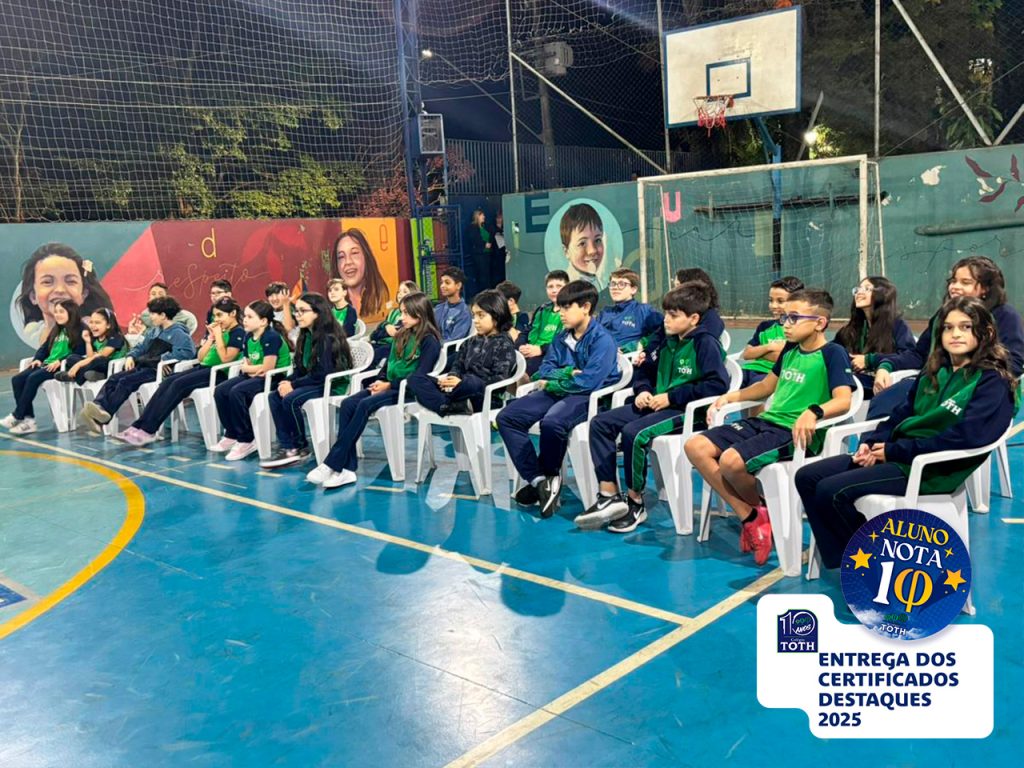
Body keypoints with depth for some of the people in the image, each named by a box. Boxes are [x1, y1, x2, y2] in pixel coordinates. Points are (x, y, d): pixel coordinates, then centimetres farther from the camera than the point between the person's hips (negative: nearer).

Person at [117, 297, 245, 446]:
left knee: (179, 384, -24)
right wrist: (210, 337, 3)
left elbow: (225, 358, -17)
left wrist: (218, 335, -12)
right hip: (204, 367, 8)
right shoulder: (215, 330, 20)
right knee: (167, 382, -13)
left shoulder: (238, 332, -4)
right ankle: (138, 427, -21)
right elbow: (200, 357, 13)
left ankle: (148, 430, -25)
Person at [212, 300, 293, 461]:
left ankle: (246, 440, -16)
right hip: (256, 376, 9)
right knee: (220, 391, -5)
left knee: (236, 392, -28)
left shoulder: (271, 337, -19)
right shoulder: (249, 337, 7)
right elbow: (248, 365, 11)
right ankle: (232, 435, 6)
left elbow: (267, 368, -22)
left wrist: (246, 368, -5)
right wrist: (252, 370, -14)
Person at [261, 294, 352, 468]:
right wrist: (288, 382, -8)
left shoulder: (328, 338, -17)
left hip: (332, 384, -9)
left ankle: (301, 448, -10)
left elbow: (323, 374, -22)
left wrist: (293, 385, -18)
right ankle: (286, 446, -13)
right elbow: (301, 369, 12)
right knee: (275, 396, -8)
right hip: (314, 382, 9)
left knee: (291, 399, -26)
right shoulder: (306, 336, 10)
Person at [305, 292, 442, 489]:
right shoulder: (402, 335, 19)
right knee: (347, 404, -18)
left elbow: (420, 374, -14)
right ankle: (347, 468, -27)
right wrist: (379, 381, 0)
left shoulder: (430, 340, -5)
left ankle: (332, 464, -28)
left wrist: (389, 385, -15)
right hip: (388, 385, 8)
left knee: (365, 405, -30)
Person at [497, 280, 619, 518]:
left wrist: (553, 383, -9)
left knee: (552, 422, -39)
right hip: (558, 392, 8)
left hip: (587, 397, -8)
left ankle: (550, 475, -8)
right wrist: (566, 374, -9)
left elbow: (589, 381, -20)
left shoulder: (602, 340, -10)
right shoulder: (562, 338, 15)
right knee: (507, 417, -10)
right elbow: (545, 369, 13)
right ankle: (538, 479, -14)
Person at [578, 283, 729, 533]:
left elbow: (718, 385, -20)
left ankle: (635, 503, -13)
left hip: (686, 410, -9)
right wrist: (643, 390, 2)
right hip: (655, 404, 9)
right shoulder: (668, 342, 15)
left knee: (634, 433, -32)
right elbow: (645, 370, 27)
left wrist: (671, 397, -18)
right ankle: (609, 496, -8)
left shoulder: (706, 343, -9)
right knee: (600, 423, -5)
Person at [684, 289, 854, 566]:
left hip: (796, 433, -9)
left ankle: (761, 509, 3)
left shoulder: (832, 353, -7)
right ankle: (750, 517, -3)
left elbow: (843, 400, -21)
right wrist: (731, 397, 19)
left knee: (731, 461, -32)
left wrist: (813, 412, -40)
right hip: (766, 421, 9)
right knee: (695, 447, -6)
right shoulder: (790, 349, 16)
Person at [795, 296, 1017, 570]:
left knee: (831, 491, -23)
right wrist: (871, 443, -3)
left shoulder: (993, 383, -9)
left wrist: (892, 450, -18)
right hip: (897, 454, 8)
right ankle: (837, 558, -1)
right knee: (807, 477, -5)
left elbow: (965, 437, -21)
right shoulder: (935, 370, 14)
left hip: (932, 469, -8)